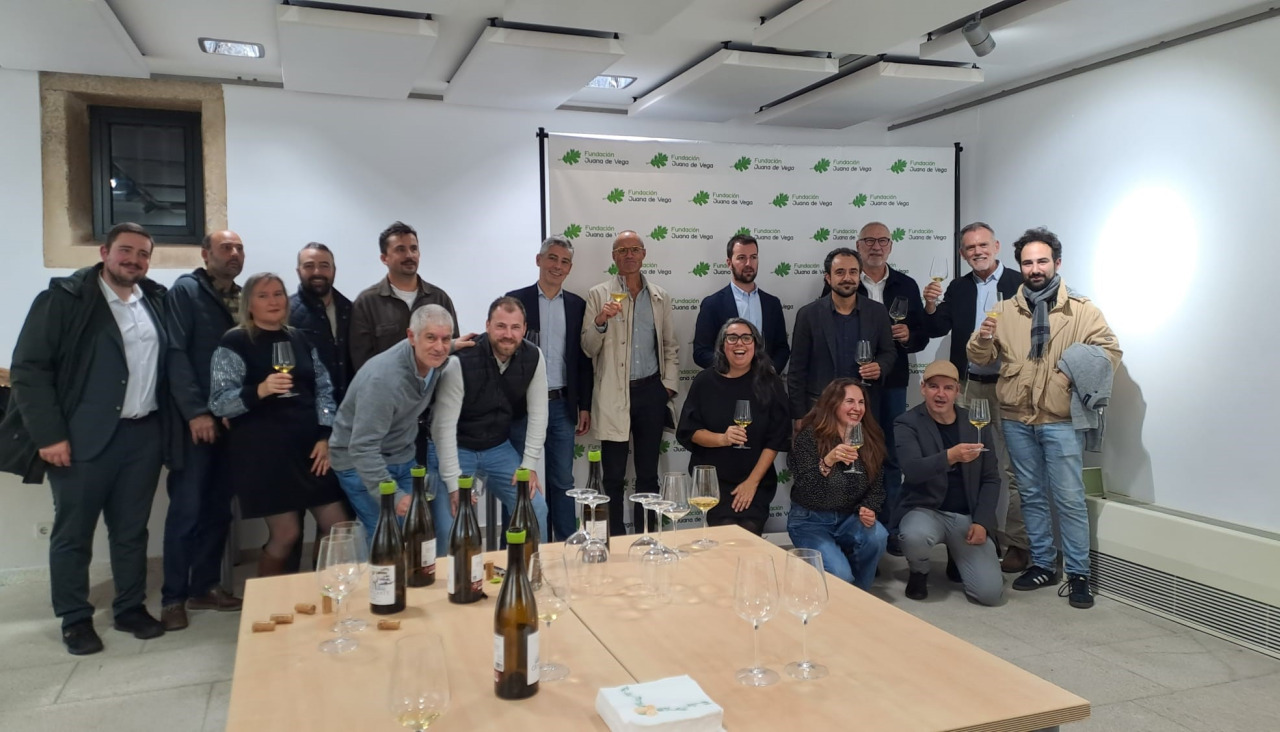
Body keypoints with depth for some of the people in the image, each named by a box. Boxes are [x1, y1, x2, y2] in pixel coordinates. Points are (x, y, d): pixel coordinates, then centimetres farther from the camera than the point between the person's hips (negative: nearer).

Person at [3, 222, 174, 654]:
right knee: (73, 533, 7)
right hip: (83, 437, -4)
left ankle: (131, 609, 26)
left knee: (132, 530, 13)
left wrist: (172, 423, 4)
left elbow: (168, 363, 13)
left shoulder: (156, 301, 9)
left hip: (144, 434, 4)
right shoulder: (64, 298, -5)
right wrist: (49, 434, -14)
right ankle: (76, 621, 20)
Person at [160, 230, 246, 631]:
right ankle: (173, 596, 8)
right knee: (187, 508, -2)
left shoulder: (242, 298, 15)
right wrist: (196, 411, -18)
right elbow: (176, 354, -13)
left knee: (219, 507, 10)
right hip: (195, 419, -6)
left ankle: (205, 586, 21)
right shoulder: (185, 290, -3)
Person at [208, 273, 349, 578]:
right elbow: (218, 403, -10)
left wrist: (325, 437, 0)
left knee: (336, 525, 5)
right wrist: (260, 390, -27)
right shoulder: (234, 343, -4)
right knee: (286, 533, -3)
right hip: (263, 450, -5)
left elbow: (323, 388, 11)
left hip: (308, 445, 5)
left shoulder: (299, 339, 11)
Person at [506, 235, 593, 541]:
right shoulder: (516, 300, -1)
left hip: (562, 405, 2)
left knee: (563, 481, 8)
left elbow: (583, 358, 10)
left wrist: (585, 407, 7)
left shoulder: (577, 305, 8)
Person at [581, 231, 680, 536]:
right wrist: (600, 322, -21)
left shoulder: (660, 296, 9)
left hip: (651, 392, 3)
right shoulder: (599, 294, 1)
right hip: (614, 394, -2)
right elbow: (588, 349, -2)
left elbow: (671, 347, 14)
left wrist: (669, 385, 3)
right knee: (613, 476, 3)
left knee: (648, 473, 10)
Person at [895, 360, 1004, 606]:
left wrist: (982, 522, -6)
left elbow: (991, 479, 8)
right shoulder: (907, 424, -7)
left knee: (990, 593, -13)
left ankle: (958, 556, 21)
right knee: (915, 537, -38)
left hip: (968, 516, 3)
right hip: (925, 510, -2)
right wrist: (950, 456, -42)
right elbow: (911, 470, -25)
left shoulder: (975, 423, 4)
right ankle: (919, 572, 0)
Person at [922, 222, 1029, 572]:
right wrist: (931, 306, -12)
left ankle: (1017, 543, 8)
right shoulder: (958, 288, 10)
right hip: (969, 386, 5)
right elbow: (937, 330, 5)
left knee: (1011, 466, -2)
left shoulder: (1020, 283, -5)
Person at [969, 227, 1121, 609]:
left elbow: (1110, 351, -3)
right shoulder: (1006, 310, 8)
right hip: (1016, 420, 3)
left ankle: (1078, 574, 8)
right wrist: (983, 338, -16)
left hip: (1061, 420, -3)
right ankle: (1042, 565, 25)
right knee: (1031, 495, 13)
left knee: (1069, 498, -3)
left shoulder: (1081, 310, 0)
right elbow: (980, 359, 6)